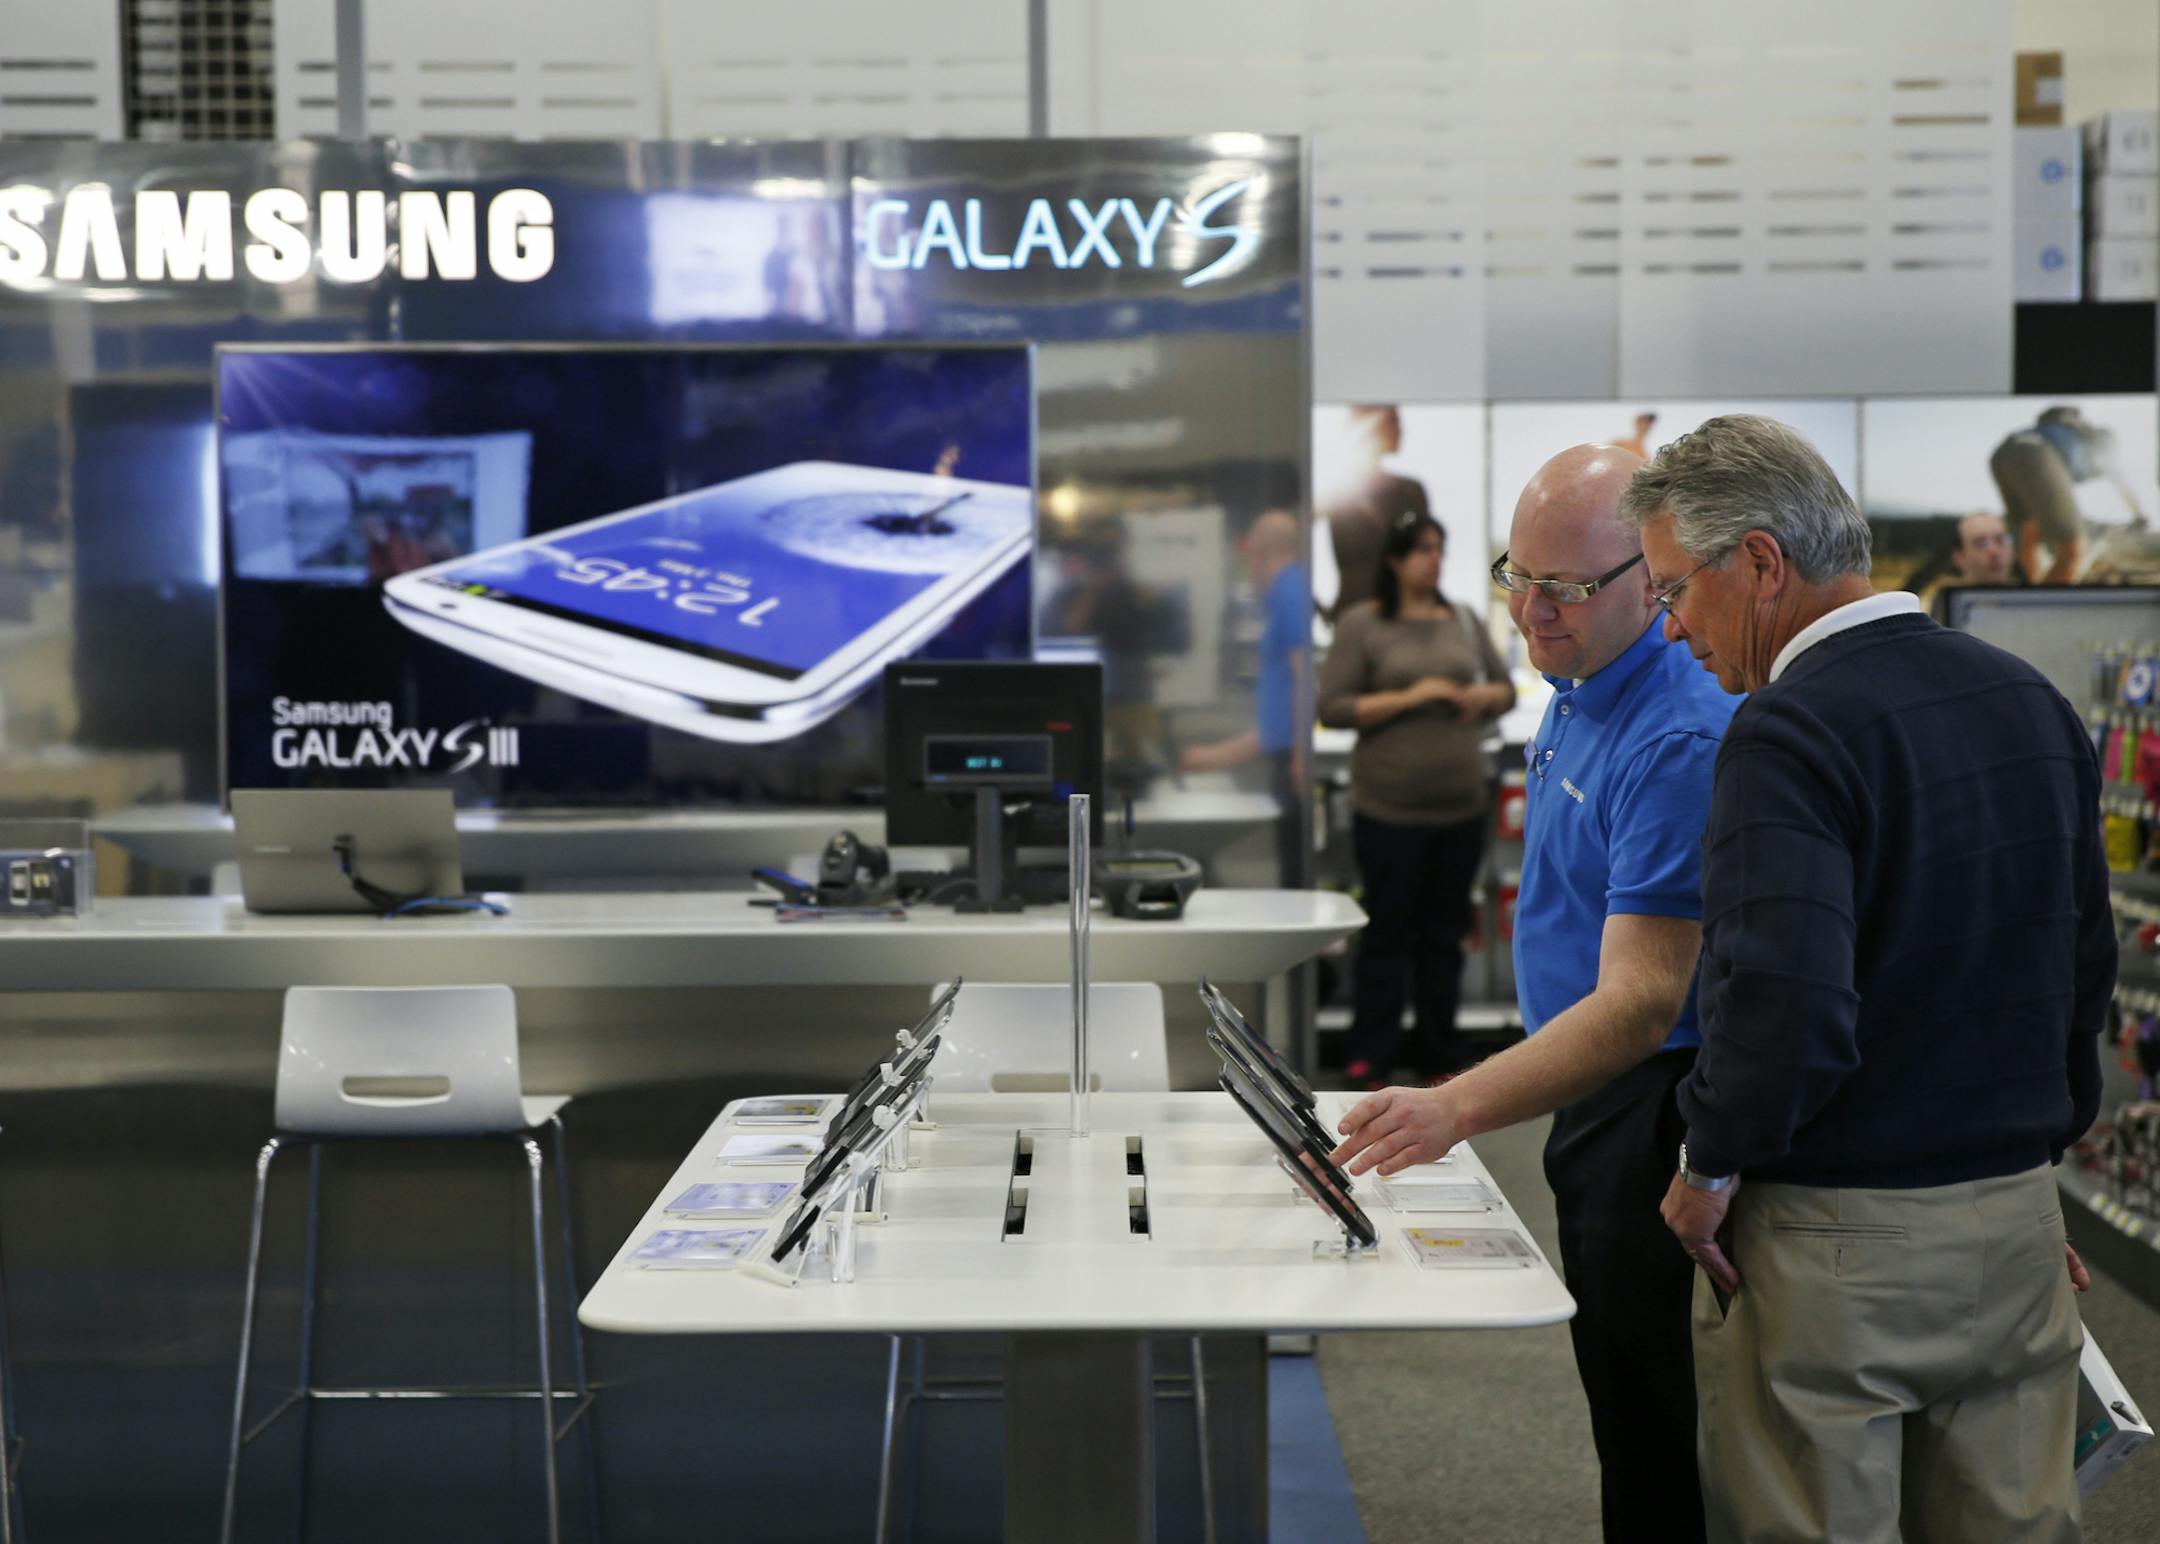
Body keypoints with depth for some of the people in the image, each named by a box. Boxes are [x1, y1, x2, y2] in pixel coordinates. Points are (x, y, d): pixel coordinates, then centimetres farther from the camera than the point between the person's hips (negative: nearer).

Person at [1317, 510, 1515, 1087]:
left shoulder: (1464, 622, 12)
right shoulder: (1362, 624, -3)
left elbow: (1506, 688, 19)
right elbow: (1333, 707, -9)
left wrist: (1482, 697, -4)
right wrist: (1409, 698, -16)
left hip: (1461, 799, 4)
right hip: (1390, 808, -4)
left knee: (1445, 934, 10)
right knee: (1387, 933, 0)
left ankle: (1441, 1059, 19)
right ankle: (1369, 1058, 9)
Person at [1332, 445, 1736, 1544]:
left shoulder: (1679, 740, -26)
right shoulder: (1574, 694, 7)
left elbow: (1641, 1001, -31)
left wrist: (1458, 1108, -42)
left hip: (1651, 1112, -10)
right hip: (1593, 1099, 10)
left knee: (1653, 1444, -2)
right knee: (1619, 1405, 21)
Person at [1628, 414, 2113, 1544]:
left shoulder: (1790, 731, -18)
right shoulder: (2032, 701, 8)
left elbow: (1787, 1007, -28)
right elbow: (2086, 966, 16)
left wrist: (1711, 1166, -12)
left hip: (1830, 1239, -7)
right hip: (2017, 1220, 7)